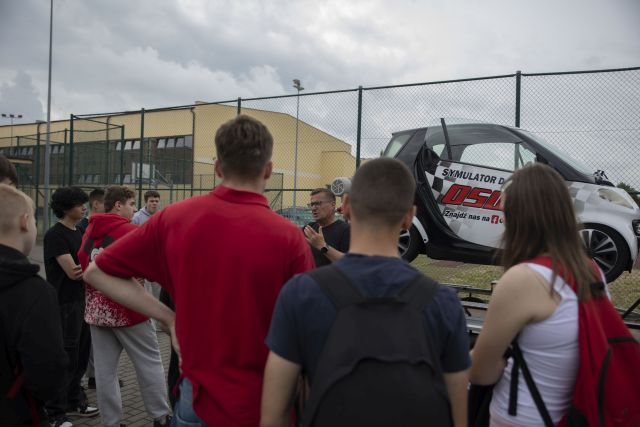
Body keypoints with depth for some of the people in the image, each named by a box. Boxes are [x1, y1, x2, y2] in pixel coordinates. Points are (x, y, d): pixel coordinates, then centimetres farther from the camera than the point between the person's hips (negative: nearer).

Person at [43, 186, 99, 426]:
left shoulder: (78, 234, 12)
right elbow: (73, 272, -19)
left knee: (80, 356, 15)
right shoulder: (55, 235, -13)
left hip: (81, 303, 8)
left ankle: (73, 402, 30)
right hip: (64, 305, -8)